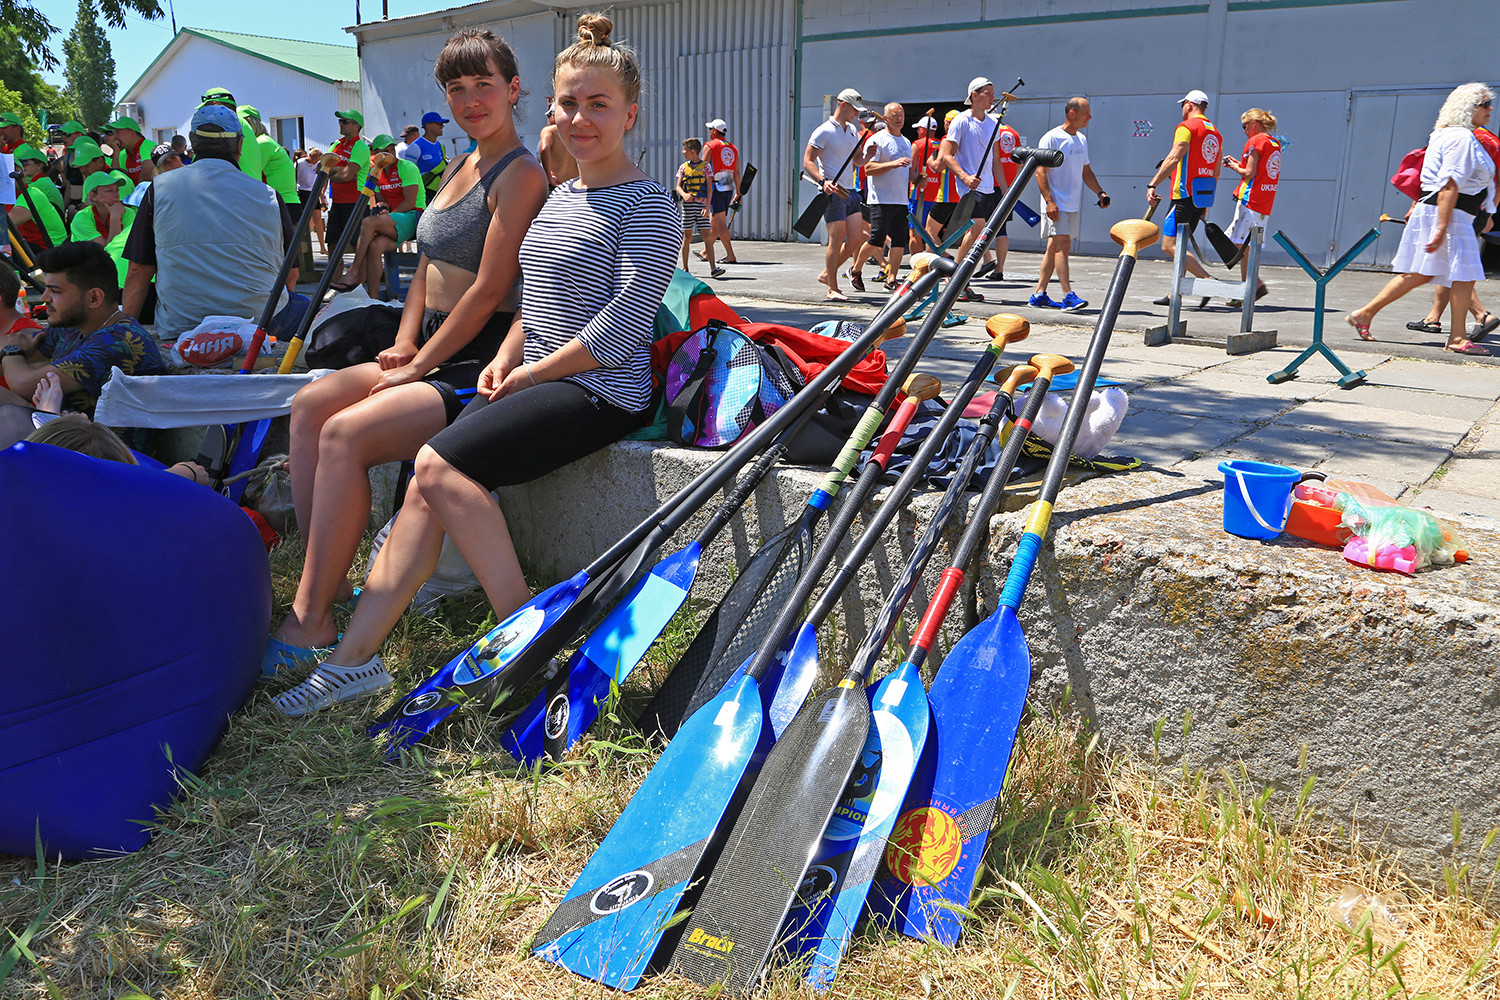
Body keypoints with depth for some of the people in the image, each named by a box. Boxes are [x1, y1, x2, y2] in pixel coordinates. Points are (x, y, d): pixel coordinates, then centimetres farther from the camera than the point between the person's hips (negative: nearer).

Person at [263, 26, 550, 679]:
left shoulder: (520, 176, -10)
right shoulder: (458, 170, 18)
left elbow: (490, 290, -16)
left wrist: (420, 365, -13)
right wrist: (404, 344, 6)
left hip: (478, 365, -9)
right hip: (432, 352, 9)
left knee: (347, 433, -24)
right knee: (310, 404, -6)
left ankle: (311, 625, -17)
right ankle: (328, 581, -4)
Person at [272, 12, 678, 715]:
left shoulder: (647, 204, -7)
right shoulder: (557, 196, 19)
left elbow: (625, 320, -17)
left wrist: (530, 373, -12)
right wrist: (506, 359, 6)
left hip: (602, 390, -8)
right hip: (535, 380, 8)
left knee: (441, 464, -22)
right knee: (428, 483, -9)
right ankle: (356, 656, -4)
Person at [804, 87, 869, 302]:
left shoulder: (853, 130, 16)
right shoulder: (824, 131, -7)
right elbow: (807, 161, -11)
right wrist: (823, 181, -26)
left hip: (850, 191, 8)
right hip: (833, 192, -8)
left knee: (857, 238, 5)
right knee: (837, 240, -9)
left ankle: (827, 274, 21)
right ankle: (832, 289, -1)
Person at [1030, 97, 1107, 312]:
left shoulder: (1082, 140, 16)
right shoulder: (1051, 138, -8)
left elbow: (1086, 171, 24)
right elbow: (1040, 171, -12)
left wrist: (1100, 192, 11)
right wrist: (1049, 201, -21)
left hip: (1073, 205, 8)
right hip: (1056, 205, -8)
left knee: (1055, 248, 8)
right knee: (1062, 244, -15)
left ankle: (1039, 294, 13)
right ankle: (1068, 296, -18)